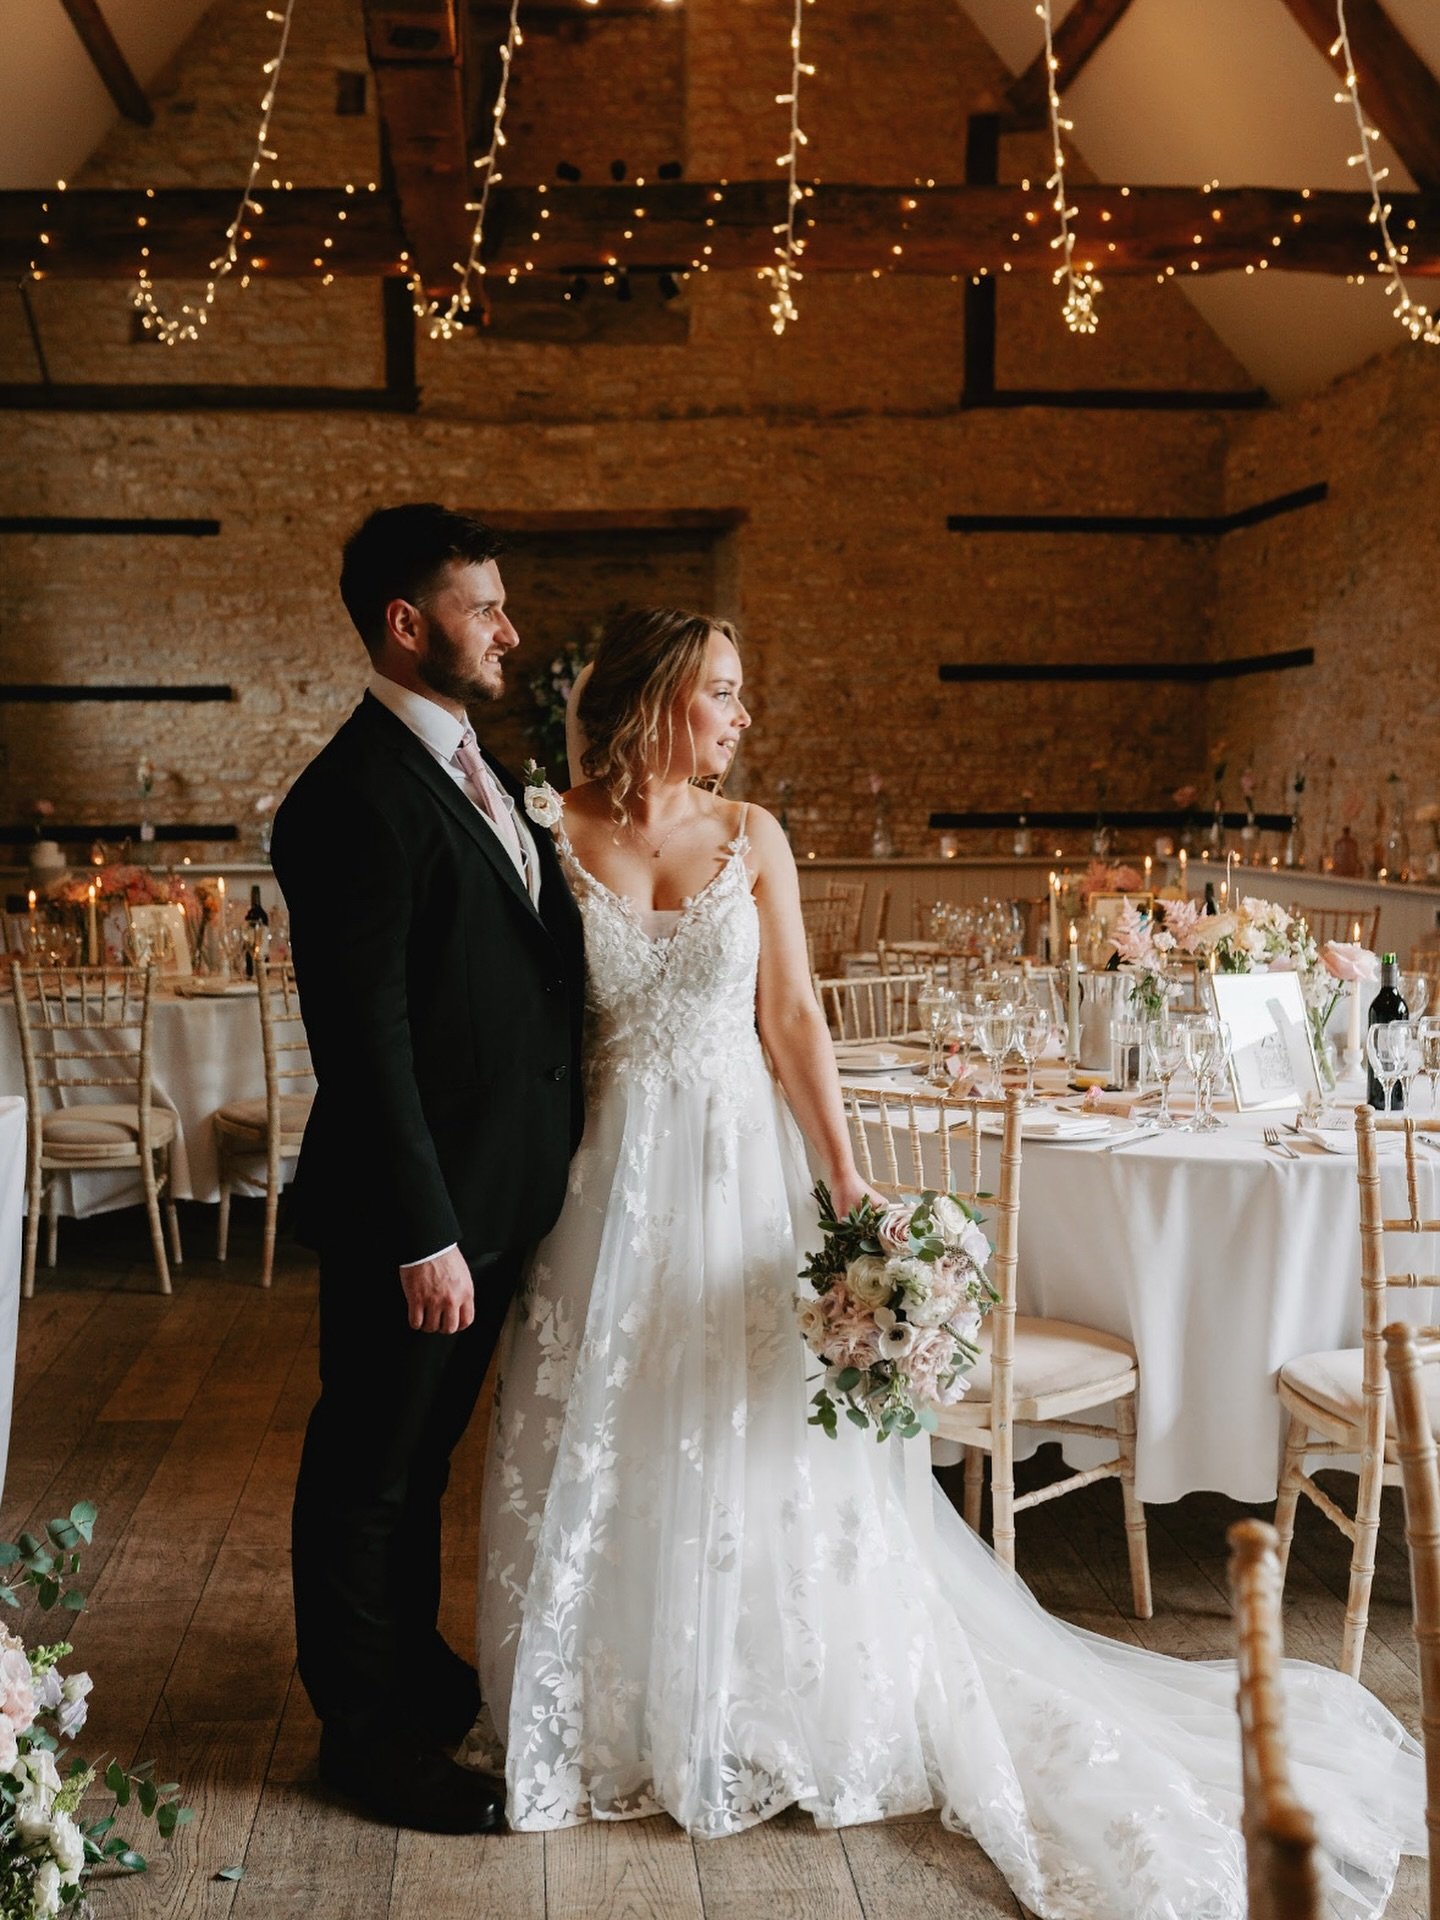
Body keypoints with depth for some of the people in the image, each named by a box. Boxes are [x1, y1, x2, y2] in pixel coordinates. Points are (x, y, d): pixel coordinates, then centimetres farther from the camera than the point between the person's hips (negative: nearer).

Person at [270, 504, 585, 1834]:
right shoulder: (355, 798, -20)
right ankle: (368, 1733, 28)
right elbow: (366, 1042, -23)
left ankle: (415, 1665, 43)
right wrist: (423, 1238, -22)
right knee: (369, 1474, 10)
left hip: (499, 1192, 9)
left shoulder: (477, 769, 10)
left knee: (423, 1454, 24)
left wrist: (528, 1188, 13)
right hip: (417, 1211, -9)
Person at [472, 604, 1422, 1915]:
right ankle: (618, 1709, 32)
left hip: (739, 1168, 1)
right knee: (610, 1448, 10)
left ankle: (766, 1711, 30)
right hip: (612, 1176, 0)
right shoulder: (560, 837, -4)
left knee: (754, 1443, 8)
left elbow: (793, 1019, -1)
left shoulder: (750, 836, 0)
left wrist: (848, 1186, -7)